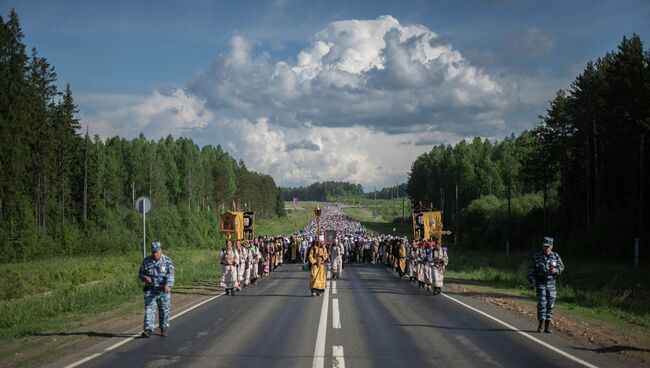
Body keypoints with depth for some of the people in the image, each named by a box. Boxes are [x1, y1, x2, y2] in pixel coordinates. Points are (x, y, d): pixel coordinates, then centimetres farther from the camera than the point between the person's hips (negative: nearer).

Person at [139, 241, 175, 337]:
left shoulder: (167, 261, -5)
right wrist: (145, 278, -14)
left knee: (164, 311, 8)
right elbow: (141, 273, 10)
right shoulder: (146, 261, 2)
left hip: (163, 290, -1)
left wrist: (168, 285, -34)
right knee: (149, 310, -9)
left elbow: (170, 275, -16)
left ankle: (164, 329, 24)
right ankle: (148, 330, -15)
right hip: (150, 290, 1)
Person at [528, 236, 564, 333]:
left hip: (551, 284, 2)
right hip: (540, 283, -2)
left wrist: (556, 270, -12)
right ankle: (540, 324, 0)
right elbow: (531, 269, 2)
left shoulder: (556, 256, 3)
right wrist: (531, 282, -4)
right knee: (542, 303, -10)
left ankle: (547, 326, 9)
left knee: (550, 304, 2)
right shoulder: (536, 256, 0)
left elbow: (561, 267, 10)